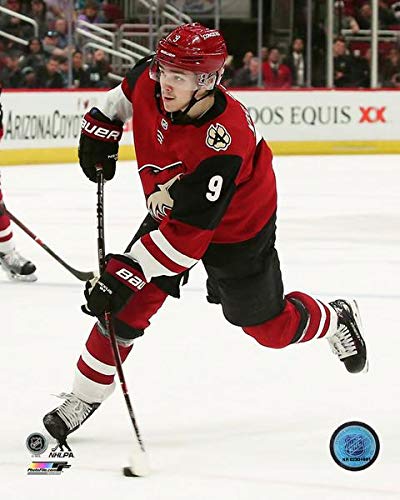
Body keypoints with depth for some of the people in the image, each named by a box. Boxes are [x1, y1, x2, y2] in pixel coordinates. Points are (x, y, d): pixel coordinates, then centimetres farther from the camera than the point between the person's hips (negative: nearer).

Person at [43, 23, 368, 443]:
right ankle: (84, 397, 2)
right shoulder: (150, 81, -24)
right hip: (169, 212, 5)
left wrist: (126, 273, -41)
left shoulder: (223, 144, -43)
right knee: (128, 306, -9)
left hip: (235, 230, -5)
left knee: (267, 325, 13)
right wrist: (100, 126, 3)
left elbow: (186, 234, -40)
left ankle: (335, 320, 43)